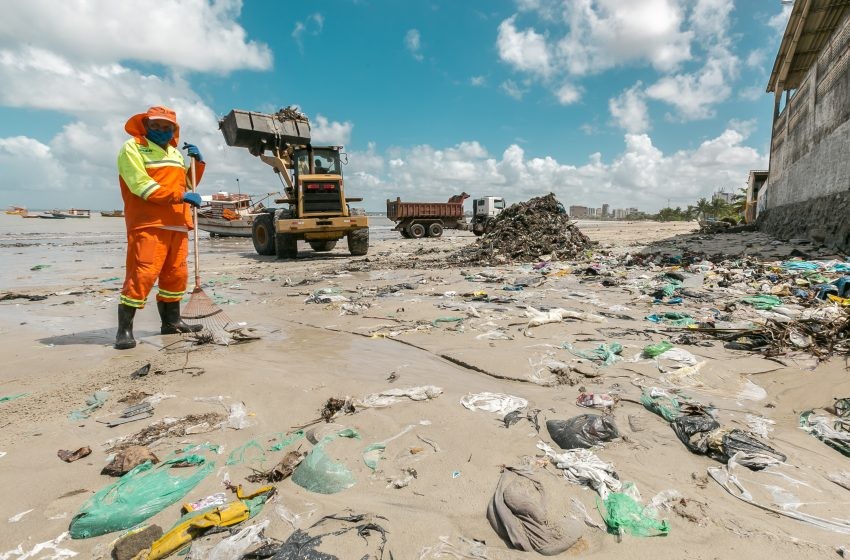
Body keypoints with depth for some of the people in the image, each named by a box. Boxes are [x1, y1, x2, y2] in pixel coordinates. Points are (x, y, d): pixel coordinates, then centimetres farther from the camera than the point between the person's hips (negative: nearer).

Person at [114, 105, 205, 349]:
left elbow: (188, 183, 27)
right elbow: (141, 185, -13)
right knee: (143, 273, -13)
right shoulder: (132, 147, 0)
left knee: (176, 274, 10)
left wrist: (197, 162, 11)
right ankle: (124, 329, -6)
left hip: (177, 224, 7)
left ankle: (171, 321, 22)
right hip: (148, 224, -7)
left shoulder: (175, 153, 22)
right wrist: (180, 196, -18)